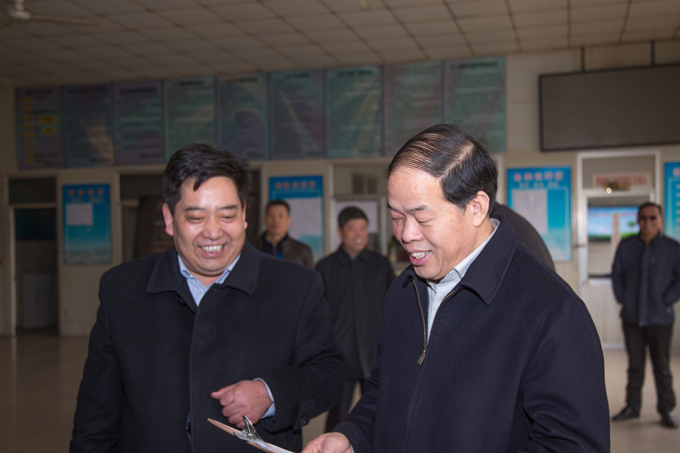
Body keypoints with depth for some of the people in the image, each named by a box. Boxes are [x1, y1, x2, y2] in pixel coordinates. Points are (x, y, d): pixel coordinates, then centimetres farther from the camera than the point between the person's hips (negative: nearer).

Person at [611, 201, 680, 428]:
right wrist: (621, 298, 2)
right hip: (632, 317, 3)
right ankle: (632, 406, 21)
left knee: (662, 366, 4)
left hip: (660, 318, -2)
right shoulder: (626, 246, 4)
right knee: (635, 365, 12)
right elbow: (616, 273, 11)